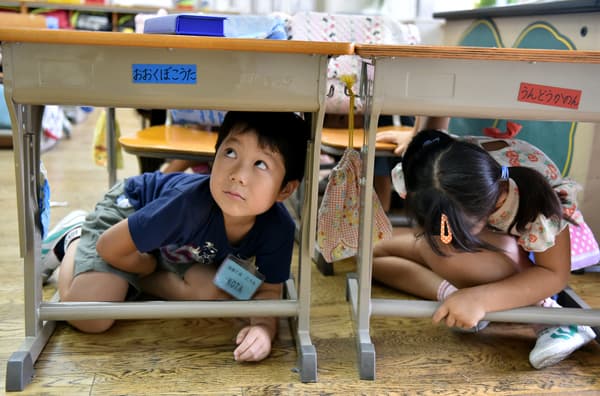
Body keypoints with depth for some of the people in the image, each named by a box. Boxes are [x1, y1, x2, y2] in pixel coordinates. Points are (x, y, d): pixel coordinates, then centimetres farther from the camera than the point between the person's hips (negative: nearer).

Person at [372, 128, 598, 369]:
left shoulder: (533, 191, -42)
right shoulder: (423, 175, -32)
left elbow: (556, 274, -32)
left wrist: (479, 298, -47)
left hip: (521, 255, -4)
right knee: (377, 255, -17)